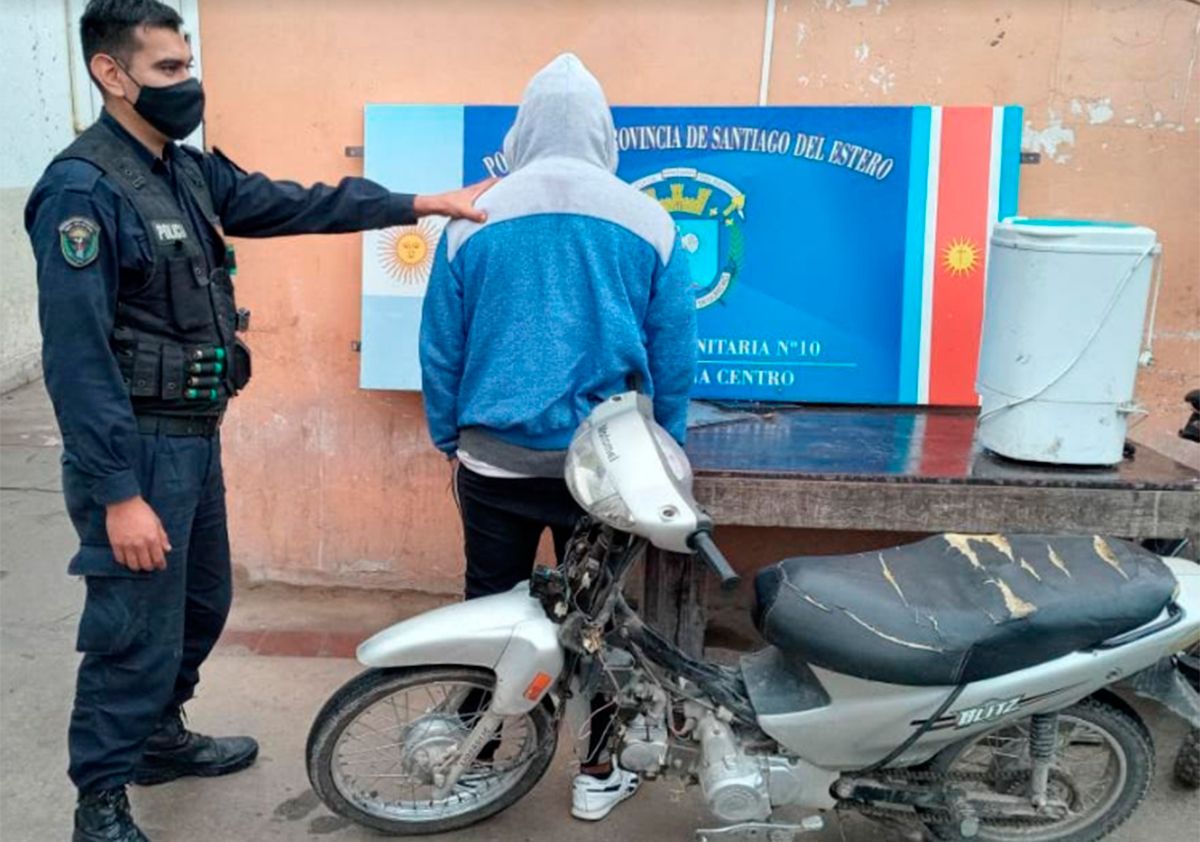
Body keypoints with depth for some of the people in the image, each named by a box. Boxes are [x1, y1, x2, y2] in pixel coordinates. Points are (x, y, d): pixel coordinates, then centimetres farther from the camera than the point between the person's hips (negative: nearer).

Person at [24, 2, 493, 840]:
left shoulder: (190, 170, 8)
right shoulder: (82, 190, -18)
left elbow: (296, 204, 13)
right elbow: (76, 357, -22)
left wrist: (421, 204, 9)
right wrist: (120, 494, -24)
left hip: (195, 439, 9)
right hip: (137, 450, -9)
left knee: (202, 604, 22)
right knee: (137, 633, 2)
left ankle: (161, 736, 43)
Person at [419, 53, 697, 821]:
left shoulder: (475, 218, -2)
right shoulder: (647, 220, -3)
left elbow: (441, 347, 3)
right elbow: (674, 353, 1)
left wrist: (448, 438, 15)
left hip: (496, 457, 0)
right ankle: (599, 773, 25)